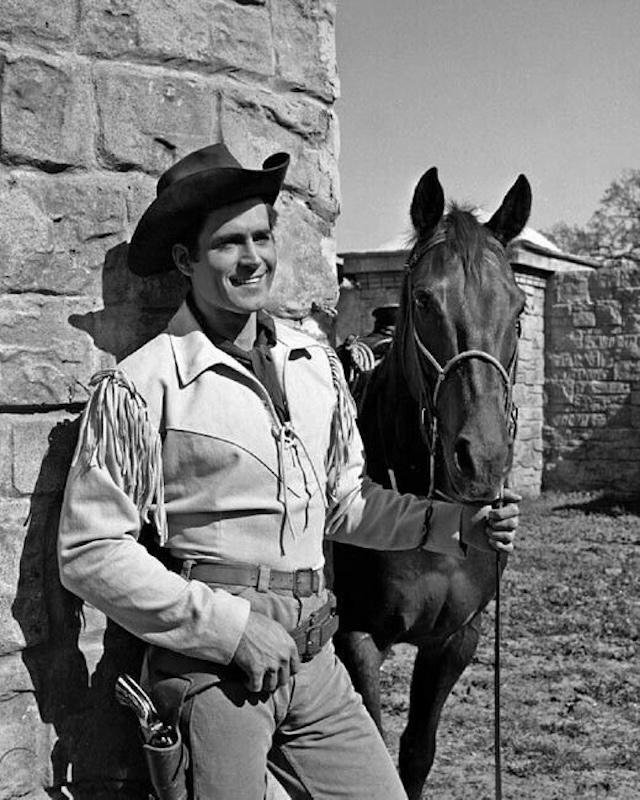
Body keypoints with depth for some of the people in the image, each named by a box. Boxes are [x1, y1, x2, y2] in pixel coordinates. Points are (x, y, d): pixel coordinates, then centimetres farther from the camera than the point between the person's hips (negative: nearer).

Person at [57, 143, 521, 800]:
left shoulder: (317, 364, 7)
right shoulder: (139, 386, -12)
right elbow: (90, 553, -13)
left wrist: (453, 525, 4)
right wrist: (230, 625, -17)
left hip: (314, 659, 6)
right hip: (211, 662, -5)